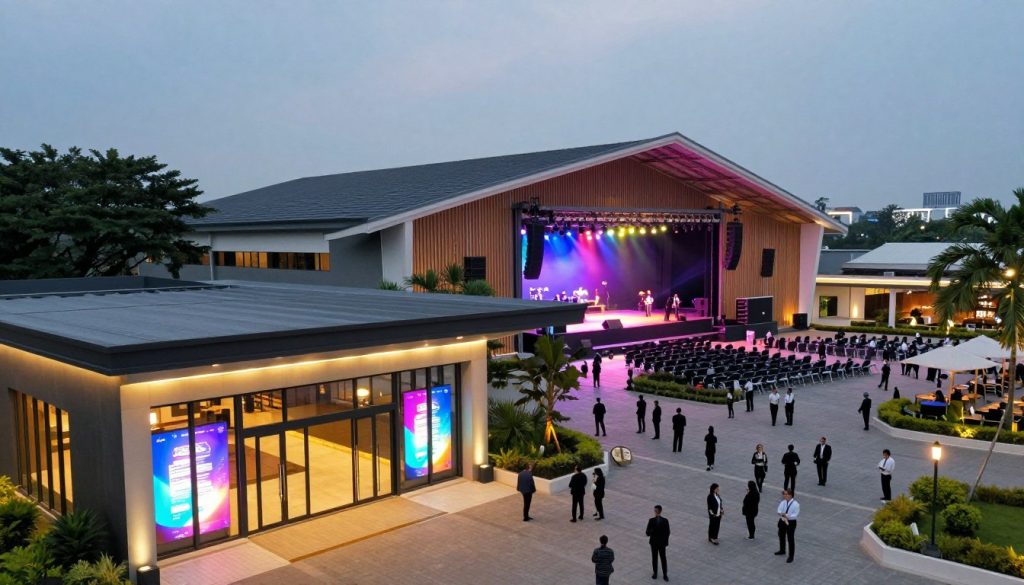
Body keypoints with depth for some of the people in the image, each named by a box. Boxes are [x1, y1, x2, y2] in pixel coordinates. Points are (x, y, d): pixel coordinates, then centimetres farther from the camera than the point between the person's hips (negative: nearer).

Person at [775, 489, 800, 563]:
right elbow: (779, 511, -9)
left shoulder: (795, 504, -18)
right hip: (782, 521, 6)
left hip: (791, 522, -6)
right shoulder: (783, 502, -3)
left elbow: (796, 514, -20)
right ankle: (782, 550, 46)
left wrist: (787, 516, -32)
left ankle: (791, 556, 15)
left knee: (790, 539, 2)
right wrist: (783, 516, -28)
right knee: (781, 536, 23)